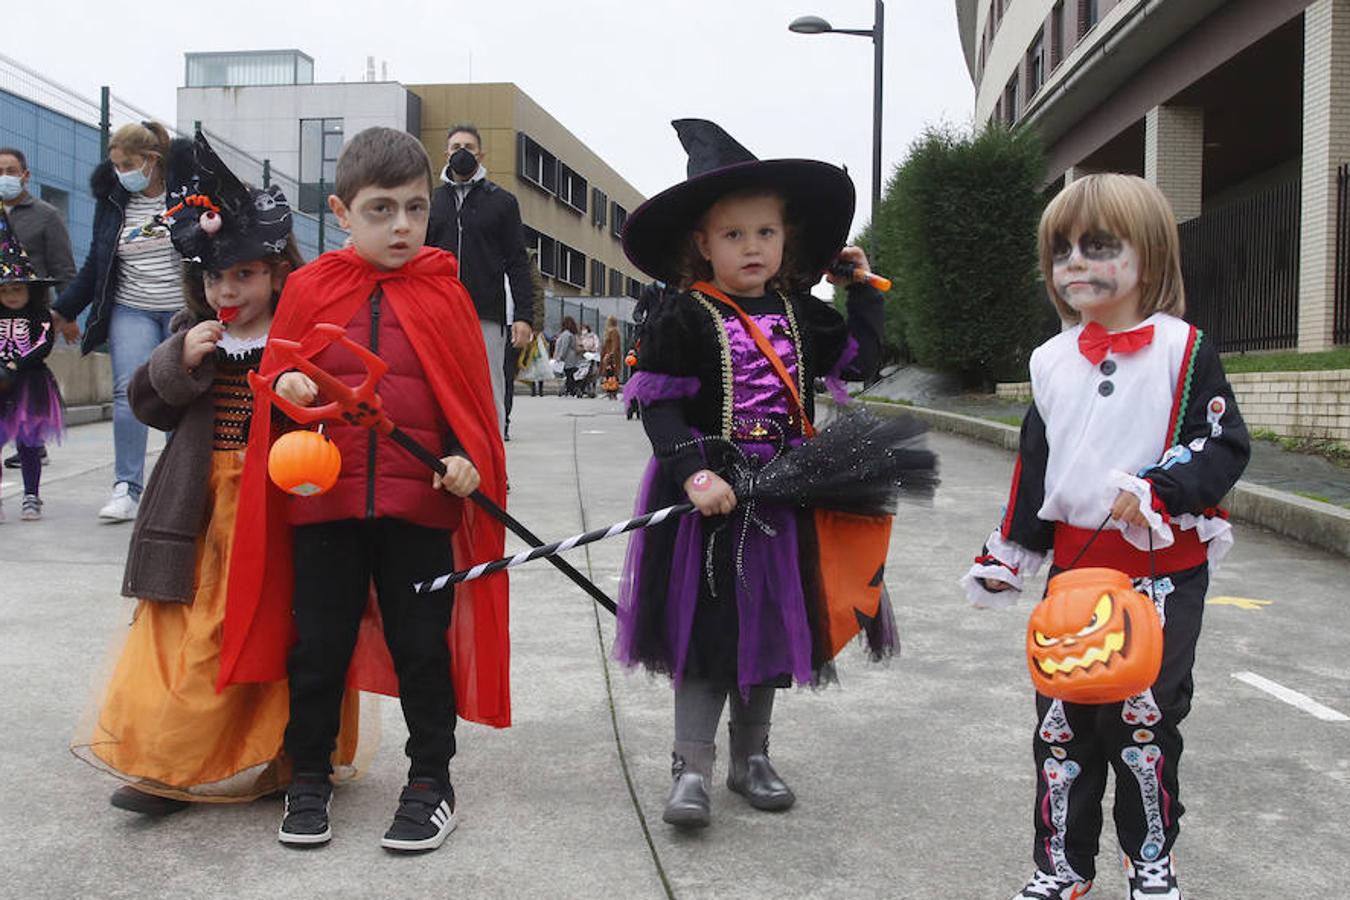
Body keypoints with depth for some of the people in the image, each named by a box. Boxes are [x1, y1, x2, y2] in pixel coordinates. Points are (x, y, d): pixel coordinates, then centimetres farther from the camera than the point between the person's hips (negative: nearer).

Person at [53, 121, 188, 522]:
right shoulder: (112, 201, 7)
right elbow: (95, 265, 14)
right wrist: (63, 310, 15)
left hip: (183, 312, -2)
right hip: (131, 312, 2)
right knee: (129, 394, -11)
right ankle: (126, 488, -8)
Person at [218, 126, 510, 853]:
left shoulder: (444, 294, 1)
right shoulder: (308, 288, 3)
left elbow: (470, 395, 4)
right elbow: (275, 377, 9)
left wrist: (464, 457, -12)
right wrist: (287, 390, -13)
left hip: (420, 501, -1)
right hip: (322, 498, 1)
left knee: (422, 645, 8)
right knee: (318, 645, 11)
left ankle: (430, 780, 24)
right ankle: (308, 778, 29)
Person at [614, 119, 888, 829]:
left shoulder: (798, 312, 8)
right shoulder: (683, 317, -9)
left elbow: (858, 352, 19)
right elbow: (658, 403, -14)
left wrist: (863, 287, 19)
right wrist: (695, 473, -24)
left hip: (781, 496, 6)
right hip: (710, 493, -5)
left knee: (768, 624, 14)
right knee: (706, 629, -3)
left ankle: (751, 758, 30)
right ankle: (690, 770, 8)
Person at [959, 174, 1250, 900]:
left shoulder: (1184, 351, -5)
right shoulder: (1052, 362, 8)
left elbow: (1225, 447, -6)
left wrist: (1159, 490, -22)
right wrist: (1007, 556, 12)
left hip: (1163, 570, -3)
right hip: (1075, 566, 4)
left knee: (1148, 717, 5)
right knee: (1061, 720, 6)